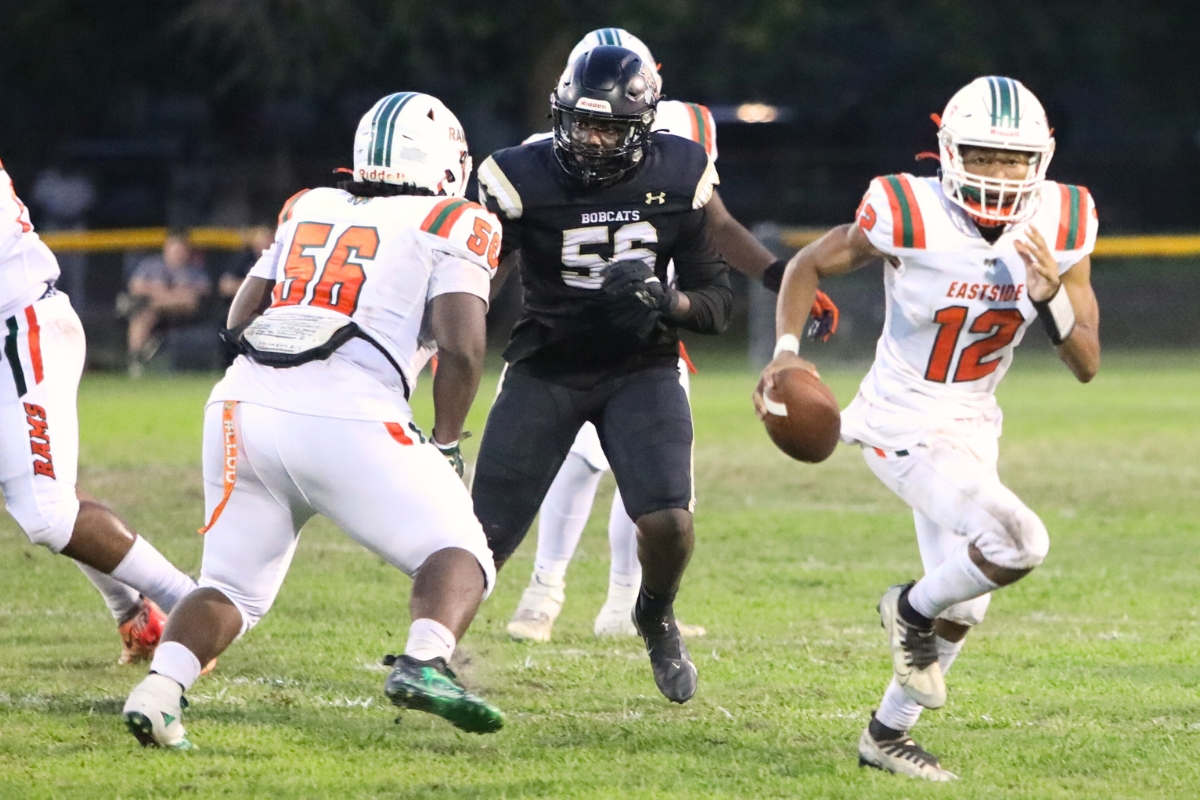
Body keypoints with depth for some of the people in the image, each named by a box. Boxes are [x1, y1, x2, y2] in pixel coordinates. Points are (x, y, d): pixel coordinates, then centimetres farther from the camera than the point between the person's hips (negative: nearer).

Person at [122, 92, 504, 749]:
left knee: (233, 590, 17)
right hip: (348, 418, -5)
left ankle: (159, 689, -10)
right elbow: (461, 346, -1)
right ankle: (424, 664, -22)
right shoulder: (452, 225, 11)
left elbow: (239, 321, 24)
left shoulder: (308, 210, 25)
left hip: (245, 401, 5)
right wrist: (446, 446, 10)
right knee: (461, 559, 7)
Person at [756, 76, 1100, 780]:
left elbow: (1087, 365, -6)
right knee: (1019, 544, -25)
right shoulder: (911, 220, -21)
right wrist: (786, 351, -19)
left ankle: (888, 735, 37)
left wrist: (1052, 294, -24)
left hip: (971, 430, 7)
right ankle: (912, 610, 4)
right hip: (904, 429, -7)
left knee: (962, 606, 17)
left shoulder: (1059, 232, -8)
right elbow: (808, 266, -4)